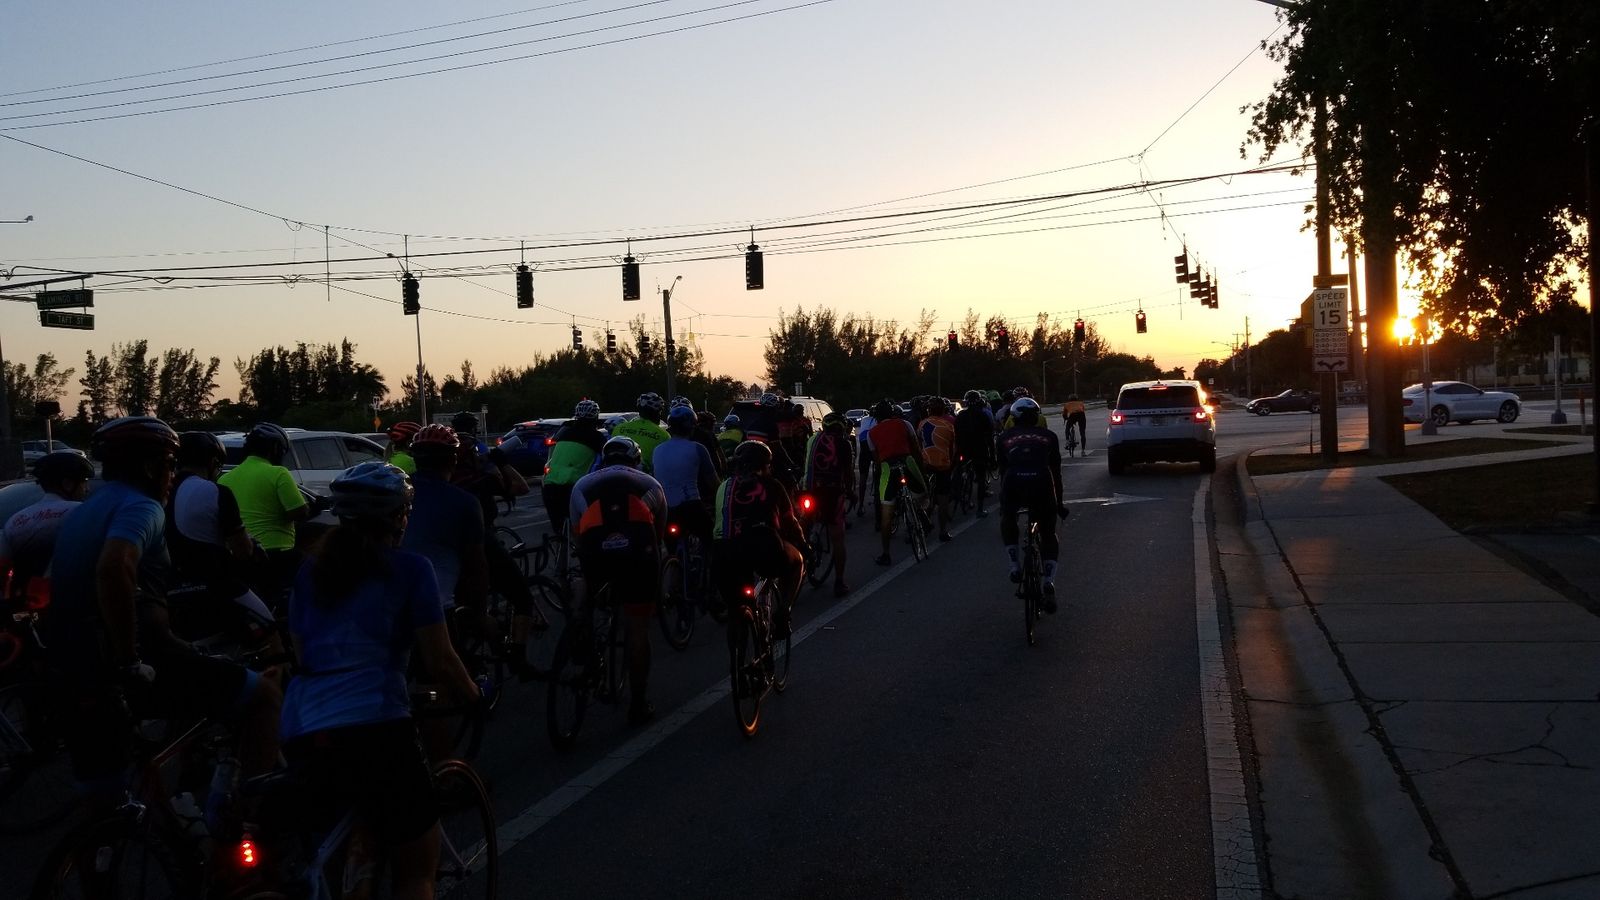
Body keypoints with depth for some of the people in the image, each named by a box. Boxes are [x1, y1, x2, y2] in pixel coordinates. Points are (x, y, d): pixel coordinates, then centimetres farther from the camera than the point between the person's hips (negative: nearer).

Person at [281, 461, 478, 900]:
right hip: (374, 725, -6)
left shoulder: (312, 569, 18)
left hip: (301, 730, 6)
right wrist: (472, 696, 20)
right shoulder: (408, 567, 3)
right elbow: (440, 662, 2)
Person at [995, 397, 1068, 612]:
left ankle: (1015, 568, 18)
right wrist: (1059, 503, 33)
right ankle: (1049, 583, 3)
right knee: (1048, 535, 19)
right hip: (1041, 485, 0)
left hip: (1013, 484, 0)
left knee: (1008, 522, 31)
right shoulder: (1048, 436, 23)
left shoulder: (1005, 438, 24)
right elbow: (1056, 472, 25)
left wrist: (1002, 502, 36)